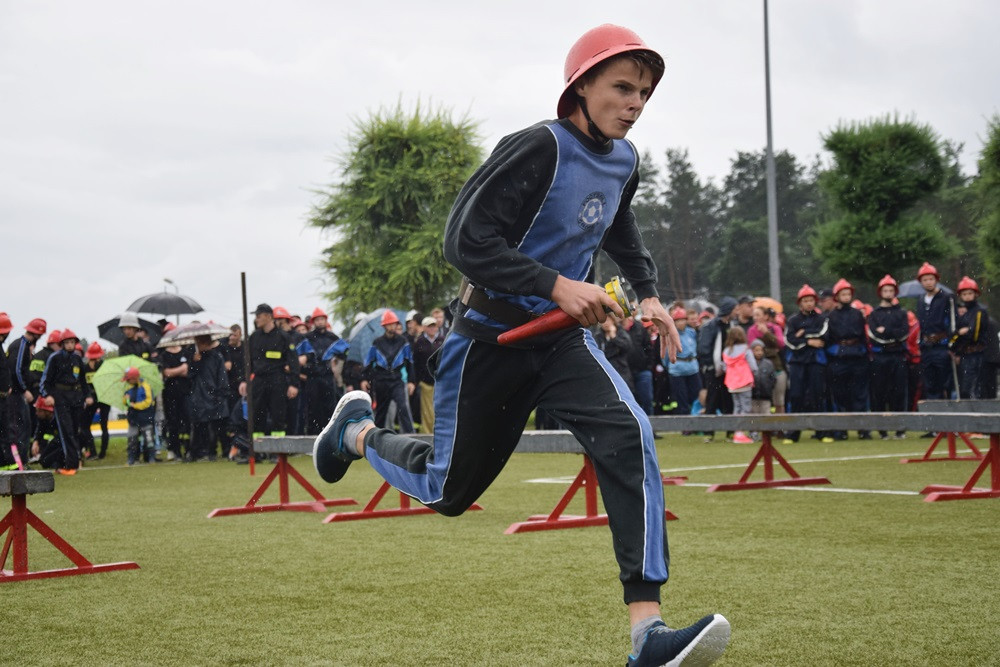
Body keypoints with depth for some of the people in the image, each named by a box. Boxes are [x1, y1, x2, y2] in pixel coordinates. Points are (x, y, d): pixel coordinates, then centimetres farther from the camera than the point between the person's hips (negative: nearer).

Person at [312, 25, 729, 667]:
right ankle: (359, 429, 43)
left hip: (564, 338, 5)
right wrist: (558, 286, -30)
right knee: (448, 489, 9)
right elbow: (465, 239, -25)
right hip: (491, 338, -5)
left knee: (629, 436, -22)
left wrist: (649, 293, 12)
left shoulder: (624, 160, 3)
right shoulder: (540, 148, -21)